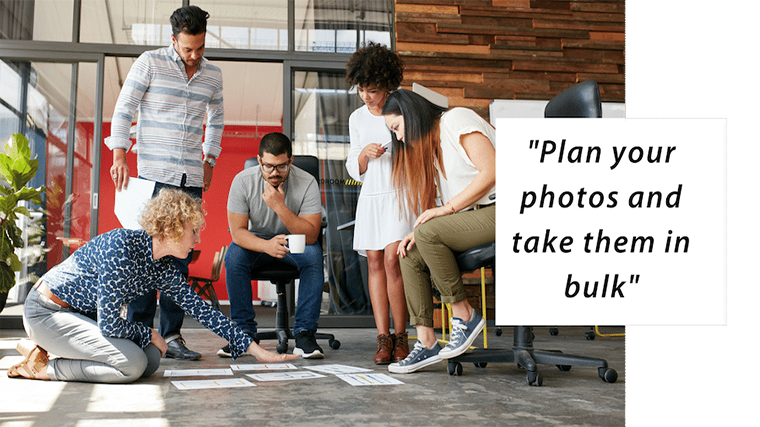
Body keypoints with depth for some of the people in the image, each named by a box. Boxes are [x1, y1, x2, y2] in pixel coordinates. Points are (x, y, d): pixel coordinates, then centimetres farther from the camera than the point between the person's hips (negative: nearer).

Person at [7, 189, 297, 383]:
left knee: (151, 360, -2)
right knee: (132, 363, -21)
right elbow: (109, 324, -29)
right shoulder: (123, 247, -28)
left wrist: (256, 350, 2)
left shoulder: (163, 269, -1)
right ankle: (41, 366, -5)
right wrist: (149, 335, -9)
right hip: (47, 311, -9)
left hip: (82, 315, 9)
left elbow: (201, 309, 3)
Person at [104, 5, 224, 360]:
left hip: (191, 179, 4)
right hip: (153, 175, -4)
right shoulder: (150, 63, 0)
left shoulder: (212, 74, 13)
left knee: (180, 258, 3)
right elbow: (123, 109, -1)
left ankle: (171, 334, 8)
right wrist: (119, 155, -10)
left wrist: (209, 162, 20)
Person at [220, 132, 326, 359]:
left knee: (314, 255, -32)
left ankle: (304, 333, -24)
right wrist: (267, 245, -40)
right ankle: (244, 332, -17)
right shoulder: (243, 181, -19)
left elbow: (310, 236, -26)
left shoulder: (307, 183, -22)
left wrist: (280, 207, -38)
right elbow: (237, 231, -20)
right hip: (256, 239, 1)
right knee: (234, 256, -30)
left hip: (294, 240, -1)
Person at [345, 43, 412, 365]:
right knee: (374, 261, -4)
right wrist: (364, 154, -7)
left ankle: (400, 335, -4)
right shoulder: (358, 118, 11)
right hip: (371, 196, 4)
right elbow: (354, 170, 14)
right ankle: (383, 338, -1)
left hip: (401, 194, -4)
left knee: (392, 259, -16)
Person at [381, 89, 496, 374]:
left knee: (429, 233, -27)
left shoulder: (457, 120, -7)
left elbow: (492, 171, -16)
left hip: (504, 210, -9)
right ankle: (426, 342, -5)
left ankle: (464, 316, -12)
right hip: (476, 218, 9)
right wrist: (418, 232, -2)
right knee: (410, 255, -5)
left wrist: (447, 208, -17)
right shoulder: (428, 144, 20)